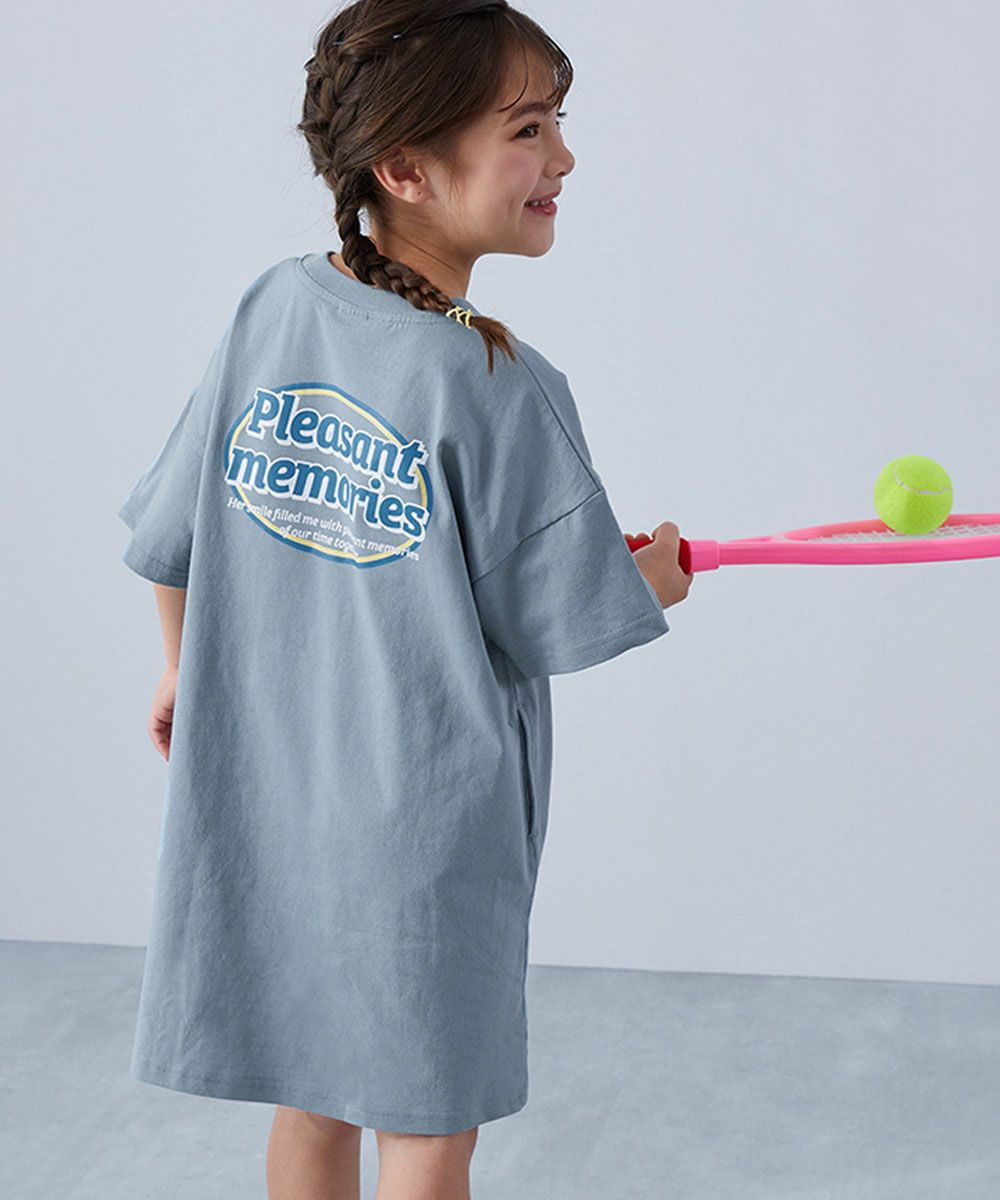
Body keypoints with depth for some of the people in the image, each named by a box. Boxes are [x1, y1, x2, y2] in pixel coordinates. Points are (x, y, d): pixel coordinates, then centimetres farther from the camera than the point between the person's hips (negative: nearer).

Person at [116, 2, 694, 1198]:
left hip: (261, 796, 6)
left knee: (310, 1103, 23)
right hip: (423, 823, -5)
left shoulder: (269, 307, -5)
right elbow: (554, 631, -13)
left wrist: (186, 664, 23)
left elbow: (169, 542, 4)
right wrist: (656, 576, 8)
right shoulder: (500, 392, -21)